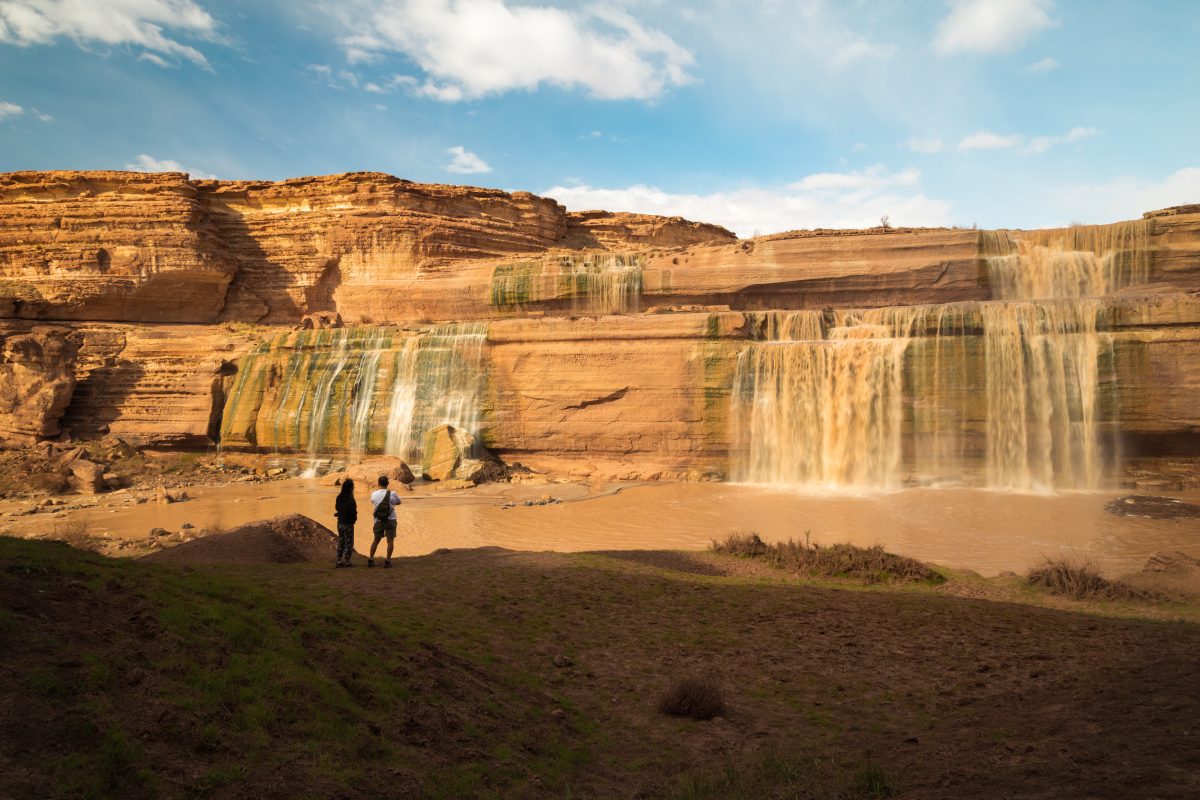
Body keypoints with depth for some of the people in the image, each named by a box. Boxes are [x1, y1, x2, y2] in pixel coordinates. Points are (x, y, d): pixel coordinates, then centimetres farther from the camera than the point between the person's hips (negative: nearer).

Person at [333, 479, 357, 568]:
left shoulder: (339, 497, 1)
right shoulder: (350, 499, -21)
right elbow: (353, 512, -21)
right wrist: (354, 518, -2)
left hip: (340, 523, 7)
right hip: (348, 524, -7)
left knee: (341, 542, 16)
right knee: (349, 543, 4)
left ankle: (339, 561, 19)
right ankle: (346, 561, 5)